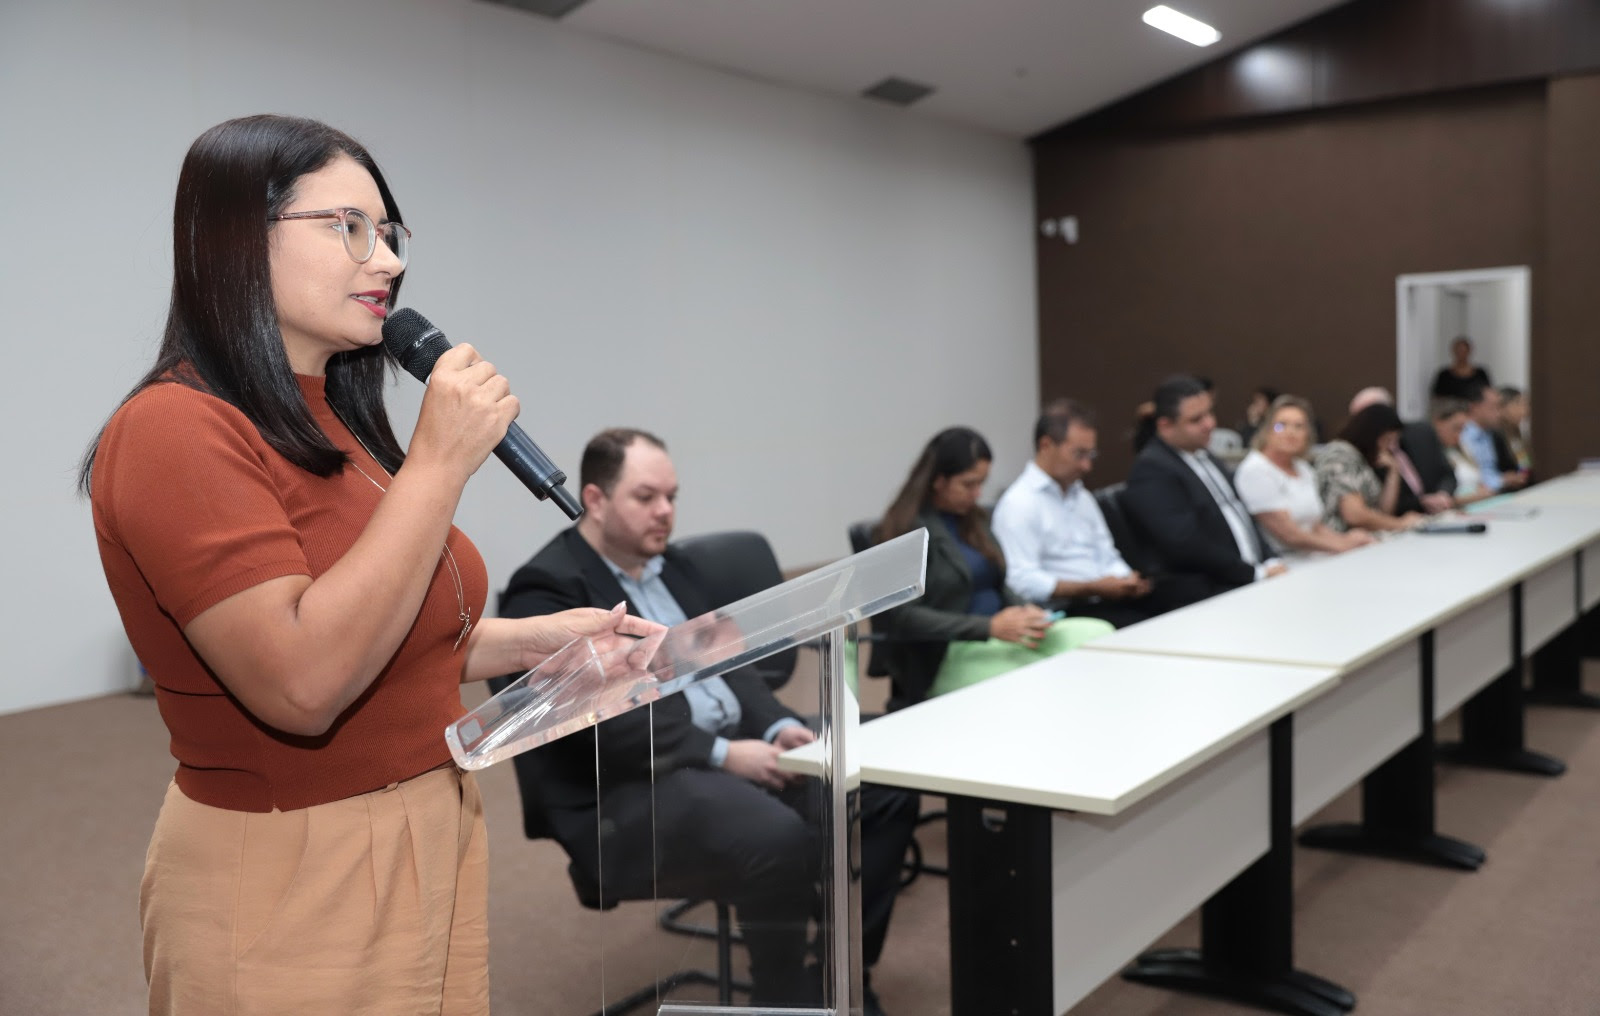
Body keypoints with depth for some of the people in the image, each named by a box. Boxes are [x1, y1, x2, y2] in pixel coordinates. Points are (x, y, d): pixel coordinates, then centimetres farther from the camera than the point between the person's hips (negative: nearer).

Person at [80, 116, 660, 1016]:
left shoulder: (332, 424, 8)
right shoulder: (175, 432, -17)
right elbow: (300, 686, -27)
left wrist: (530, 639, 1)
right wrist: (440, 463, -24)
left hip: (436, 833, 8)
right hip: (291, 884, -8)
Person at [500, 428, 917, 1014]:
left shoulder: (672, 566, 16)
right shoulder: (545, 591, -11)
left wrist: (777, 725, -4)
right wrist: (722, 754, -21)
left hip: (734, 752, 9)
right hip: (630, 792, -8)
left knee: (885, 793, -6)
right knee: (779, 839, -33)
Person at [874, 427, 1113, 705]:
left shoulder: (974, 519, 15)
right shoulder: (904, 531, -8)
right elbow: (901, 617, -16)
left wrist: (1024, 610, -1)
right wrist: (990, 627, -21)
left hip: (997, 637, 8)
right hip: (945, 659, -8)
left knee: (1099, 632, -13)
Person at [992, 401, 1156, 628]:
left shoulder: (1082, 496, 23)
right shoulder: (1018, 503, -7)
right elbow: (1024, 582, -17)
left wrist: (1128, 581, 2)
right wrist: (1093, 588, -19)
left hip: (1106, 602, 8)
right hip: (1062, 613, -8)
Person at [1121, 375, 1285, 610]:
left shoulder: (1204, 457, 18)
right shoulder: (1151, 470, -10)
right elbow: (1187, 545, -17)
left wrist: (1270, 564, 3)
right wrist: (1254, 573, -14)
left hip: (1253, 574, 9)